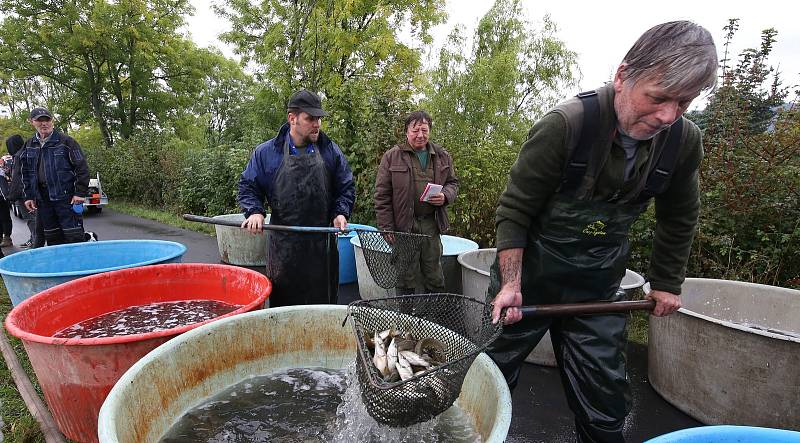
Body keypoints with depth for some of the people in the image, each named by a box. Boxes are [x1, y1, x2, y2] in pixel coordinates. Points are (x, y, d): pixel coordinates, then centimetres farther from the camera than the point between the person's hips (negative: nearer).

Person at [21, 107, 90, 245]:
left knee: (74, 236, -7)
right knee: (52, 238, 12)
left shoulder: (66, 141, -4)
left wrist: (81, 193, -12)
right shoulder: (29, 146, 13)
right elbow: (25, 173, 20)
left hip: (66, 196, -6)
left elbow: (82, 168, -7)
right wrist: (28, 196, 13)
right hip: (42, 198, 6)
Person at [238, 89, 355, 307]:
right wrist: (254, 211, -9)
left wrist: (341, 213, -7)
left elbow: (346, 187, 10)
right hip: (283, 244, -1)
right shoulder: (266, 152, 2)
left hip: (322, 242, 1)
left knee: (323, 301, 11)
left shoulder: (331, 151, 5)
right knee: (283, 301, 8)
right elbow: (248, 186, 9)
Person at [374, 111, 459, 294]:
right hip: (404, 225, -3)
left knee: (435, 277, 13)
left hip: (431, 223, 3)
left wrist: (445, 196, -5)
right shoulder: (392, 157, -2)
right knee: (406, 279, 7)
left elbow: (453, 183, 20)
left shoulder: (442, 156, 10)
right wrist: (387, 229, -8)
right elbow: (382, 196, -3)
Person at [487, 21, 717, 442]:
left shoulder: (684, 141, -7)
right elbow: (513, 210, -16)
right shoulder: (565, 125, -23)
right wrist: (512, 284, -20)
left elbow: (678, 220, 10)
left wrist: (666, 283, 15)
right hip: (529, 277, -3)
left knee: (604, 407, 9)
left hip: (598, 289, 4)